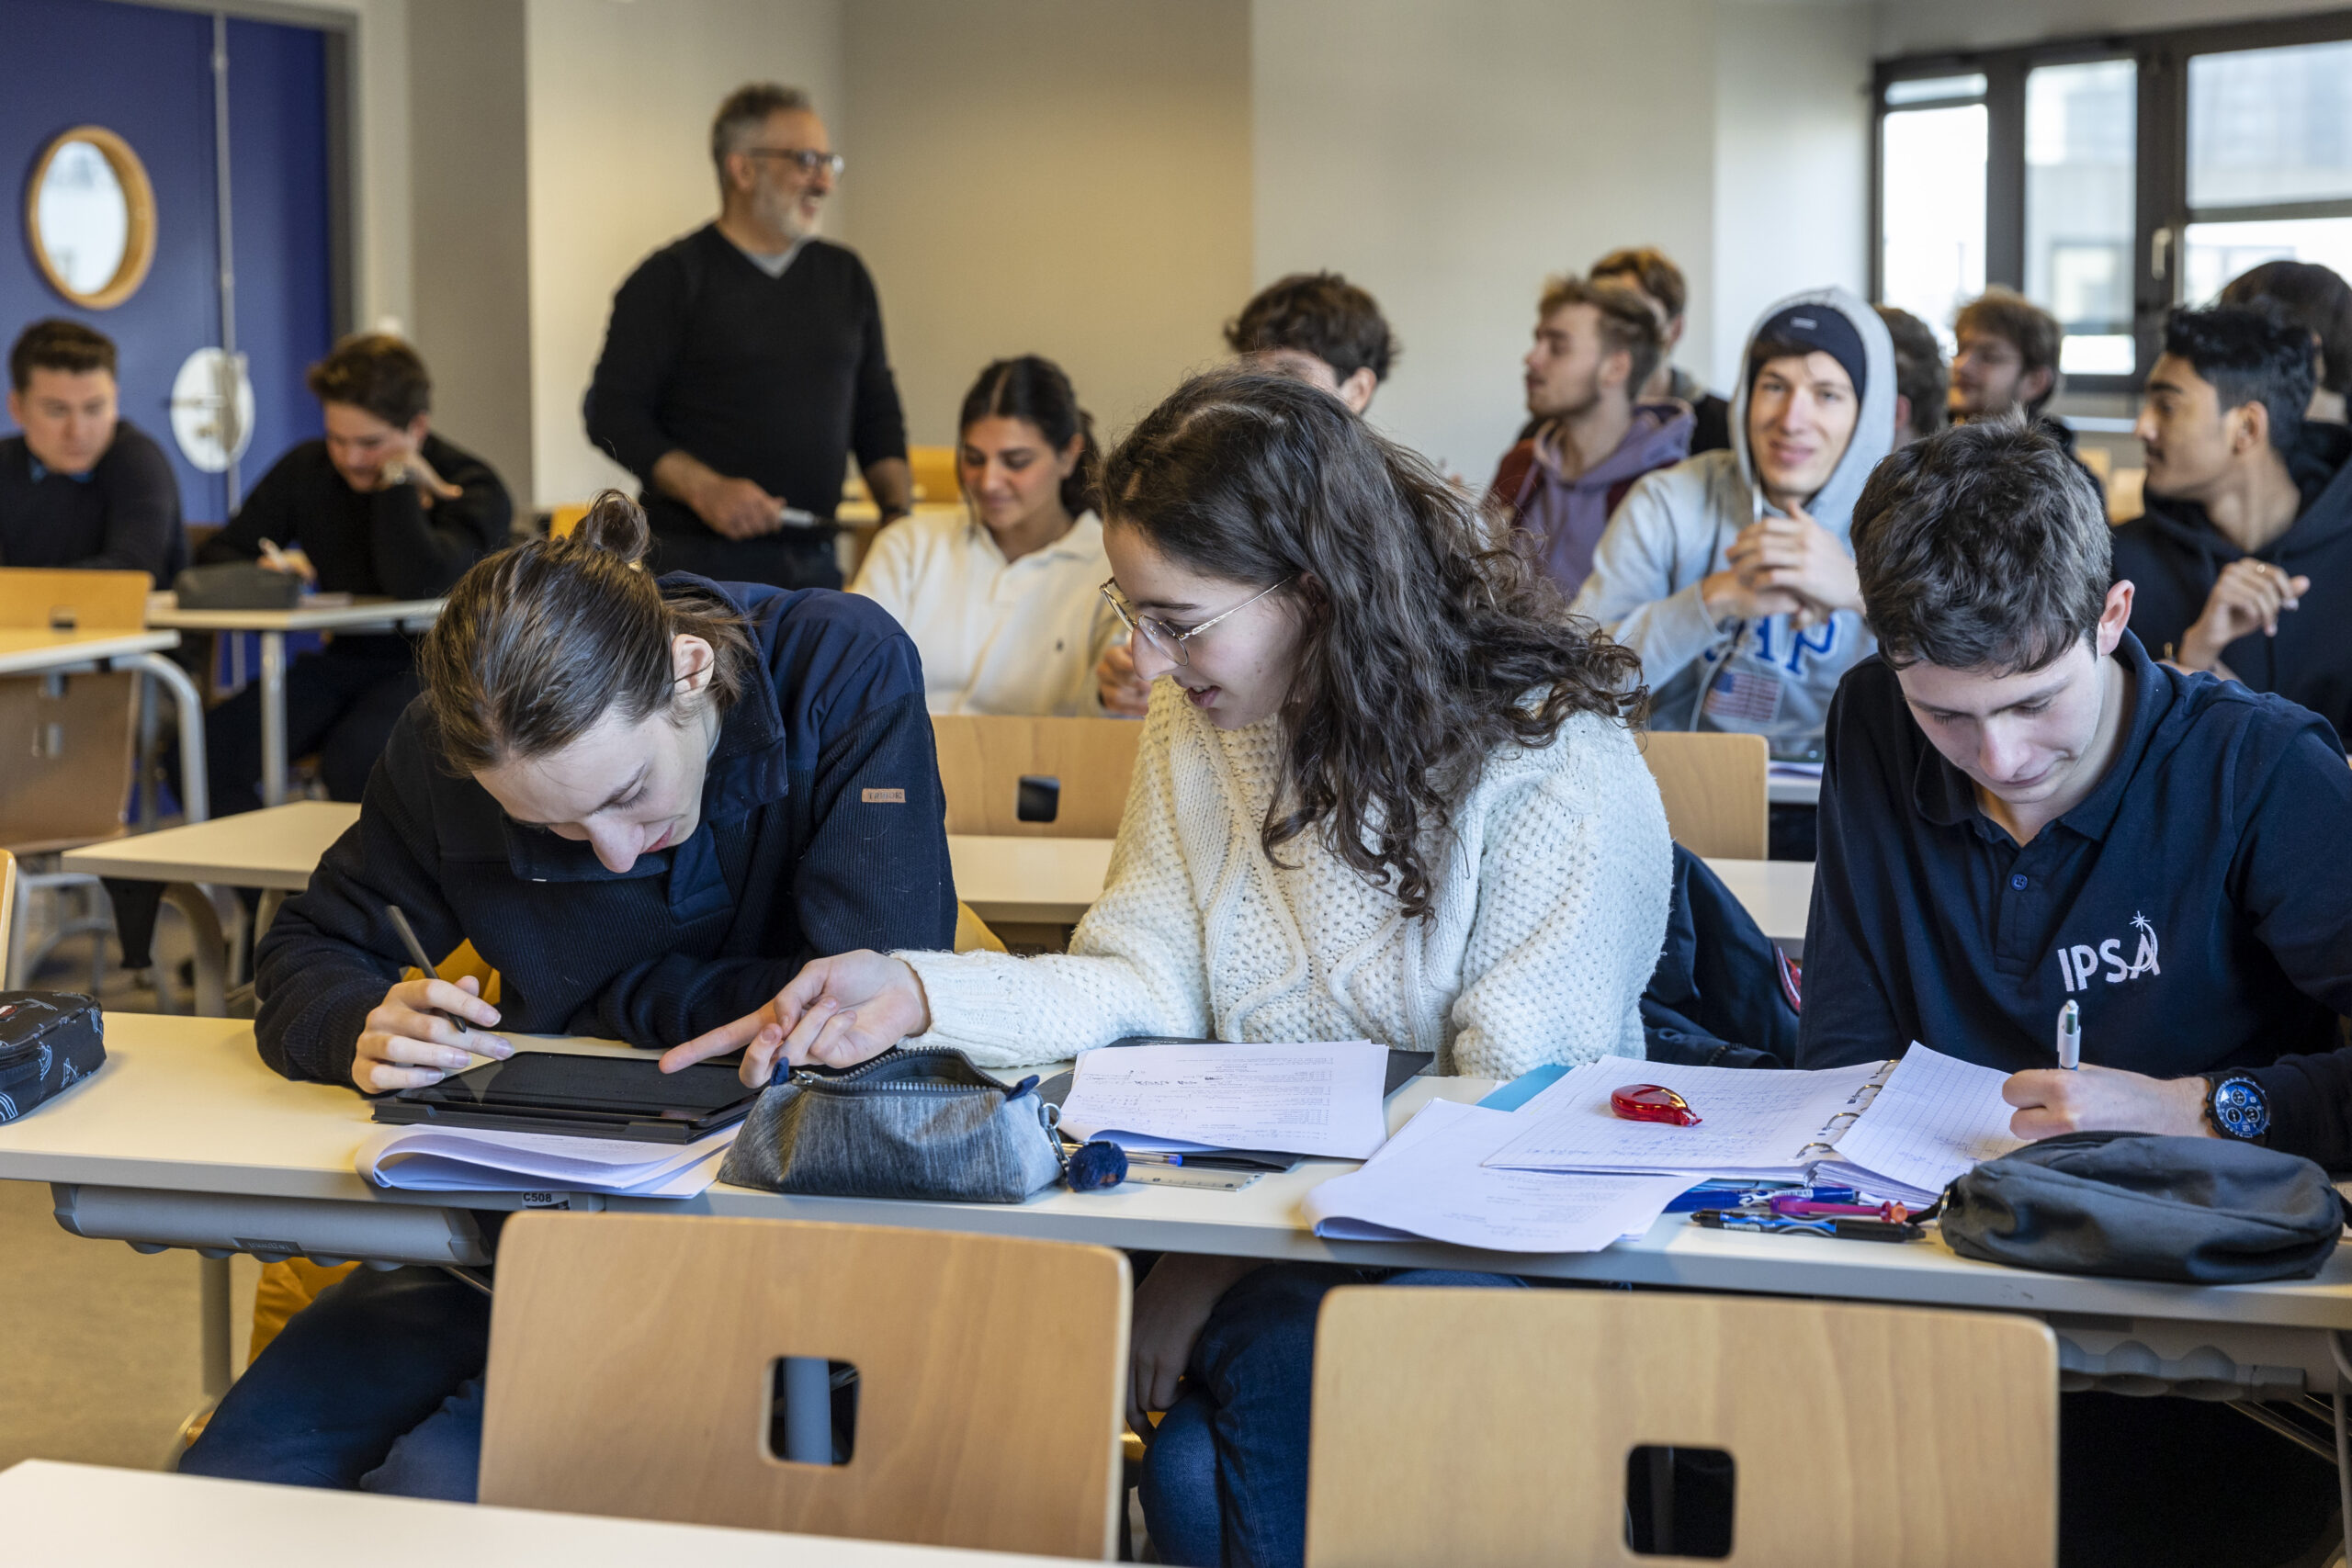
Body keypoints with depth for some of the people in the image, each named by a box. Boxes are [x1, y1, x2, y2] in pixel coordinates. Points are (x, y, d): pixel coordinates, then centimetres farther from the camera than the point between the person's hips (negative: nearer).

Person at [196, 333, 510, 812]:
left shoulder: (473, 488, -10)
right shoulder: (306, 469, 8)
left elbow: (417, 583, -29)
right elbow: (216, 556, 10)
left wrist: (397, 479, -16)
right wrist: (263, 575, -14)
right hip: (345, 660, 5)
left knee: (355, 758, -37)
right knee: (210, 748, -20)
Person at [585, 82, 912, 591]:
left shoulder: (845, 276, 16)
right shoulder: (671, 278, -1)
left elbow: (877, 415, 20)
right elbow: (612, 414, -5)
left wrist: (899, 514, 4)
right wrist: (704, 489, -17)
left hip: (814, 563, 5)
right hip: (698, 562, -5)